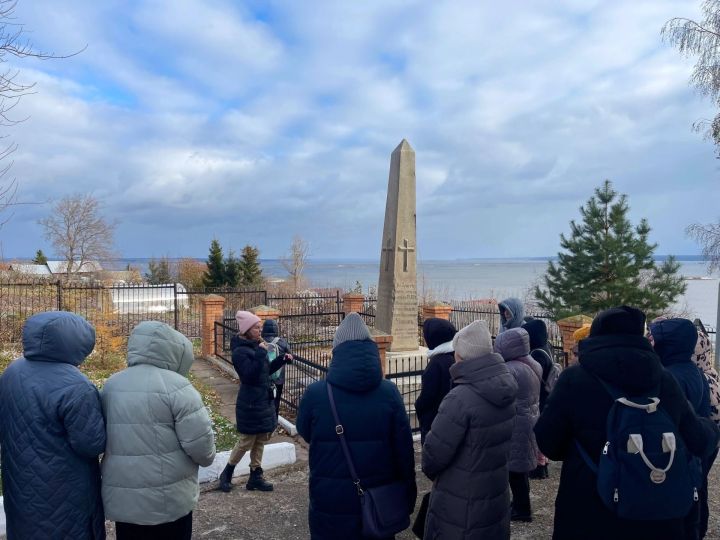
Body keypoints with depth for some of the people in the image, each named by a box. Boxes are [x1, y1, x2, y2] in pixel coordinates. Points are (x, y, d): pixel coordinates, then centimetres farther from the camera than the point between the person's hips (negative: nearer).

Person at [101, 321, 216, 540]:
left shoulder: (111, 385, 4)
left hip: (121, 499, 6)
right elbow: (200, 443, -17)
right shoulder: (175, 385, -17)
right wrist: (207, 457, 3)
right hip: (168, 501, -5)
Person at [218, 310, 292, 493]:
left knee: (260, 441, 14)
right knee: (246, 441, 5)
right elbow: (250, 375, -28)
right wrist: (261, 354, -29)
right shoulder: (240, 351, -18)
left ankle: (255, 477, 25)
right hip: (250, 404, -8)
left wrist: (281, 360, 3)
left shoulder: (256, 346, 6)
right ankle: (227, 474, 25)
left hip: (265, 400, 8)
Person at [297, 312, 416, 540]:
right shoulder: (389, 393, -12)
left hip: (331, 504, -1)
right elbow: (404, 449, -7)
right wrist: (408, 495, 6)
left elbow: (304, 433, 4)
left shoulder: (315, 394, -15)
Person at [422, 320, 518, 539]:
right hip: (496, 496, 7)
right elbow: (497, 439, 4)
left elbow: (435, 452, -22)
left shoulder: (460, 398, -28)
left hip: (459, 507, -7)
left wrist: (430, 470, -2)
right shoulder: (505, 387, -5)